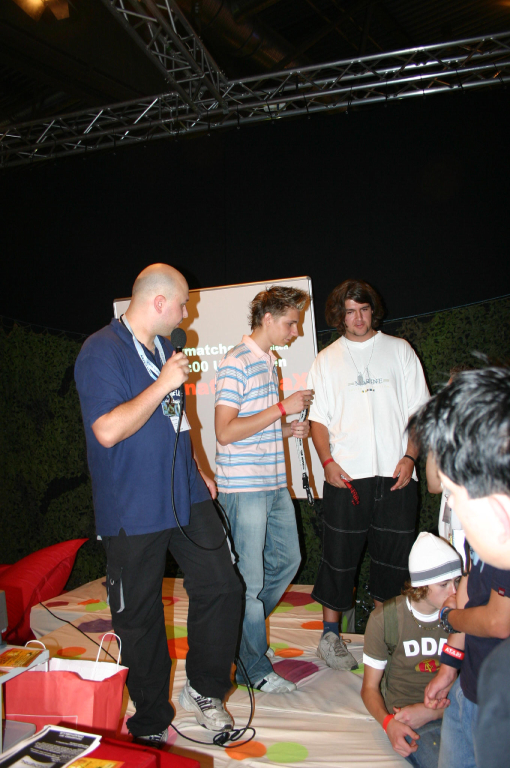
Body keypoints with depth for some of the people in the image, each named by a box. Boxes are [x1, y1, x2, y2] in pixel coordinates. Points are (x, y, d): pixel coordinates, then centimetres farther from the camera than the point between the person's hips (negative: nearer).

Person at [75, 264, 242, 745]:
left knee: (221, 586, 3)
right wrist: (163, 384, -21)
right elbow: (108, 430, -26)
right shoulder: (102, 352, -15)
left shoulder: (165, 349, 13)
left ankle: (205, 690, 25)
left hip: (185, 497, 7)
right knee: (140, 617, 7)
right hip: (133, 510, -7)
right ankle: (151, 722, 28)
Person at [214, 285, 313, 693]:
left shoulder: (270, 362, 15)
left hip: (275, 485, 9)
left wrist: (289, 431, 5)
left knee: (288, 559, 19)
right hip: (244, 486, -9)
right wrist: (283, 408, -19)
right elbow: (226, 432, -21)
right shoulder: (236, 363, -14)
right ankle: (254, 668, 16)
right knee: (250, 578, 1)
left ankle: (246, 631, 36)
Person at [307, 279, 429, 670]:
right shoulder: (327, 360, 11)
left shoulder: (399, 350, 10)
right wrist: (328, 461, -7)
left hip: (395, 474, 1)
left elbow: (418, 410, 8)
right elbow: (319, 418, 8)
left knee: (393, 556, 6)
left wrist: (409, 457, -4)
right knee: (339, 556, 2)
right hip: (345, 475, 0)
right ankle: (331, 635, 16)